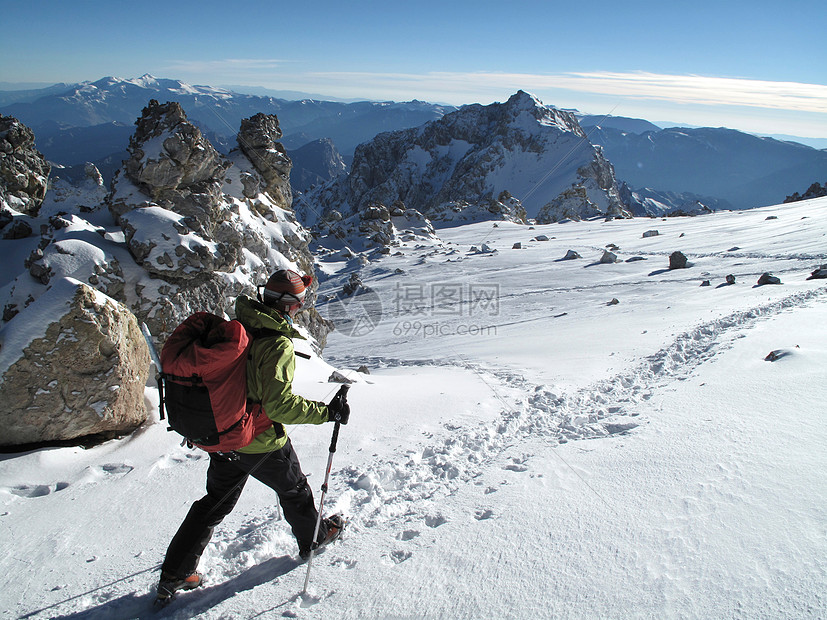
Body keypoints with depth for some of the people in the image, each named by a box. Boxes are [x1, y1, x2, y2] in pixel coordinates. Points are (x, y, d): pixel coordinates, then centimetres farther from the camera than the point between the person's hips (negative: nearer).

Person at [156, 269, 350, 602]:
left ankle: (174, 573, 27)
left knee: (215, 502, 22)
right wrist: (327, 412, -25)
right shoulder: (278, 345, -26)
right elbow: (279, 405, -32)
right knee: (293, 489, 21)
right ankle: (314, 539, 43)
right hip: (262, 443, -6)